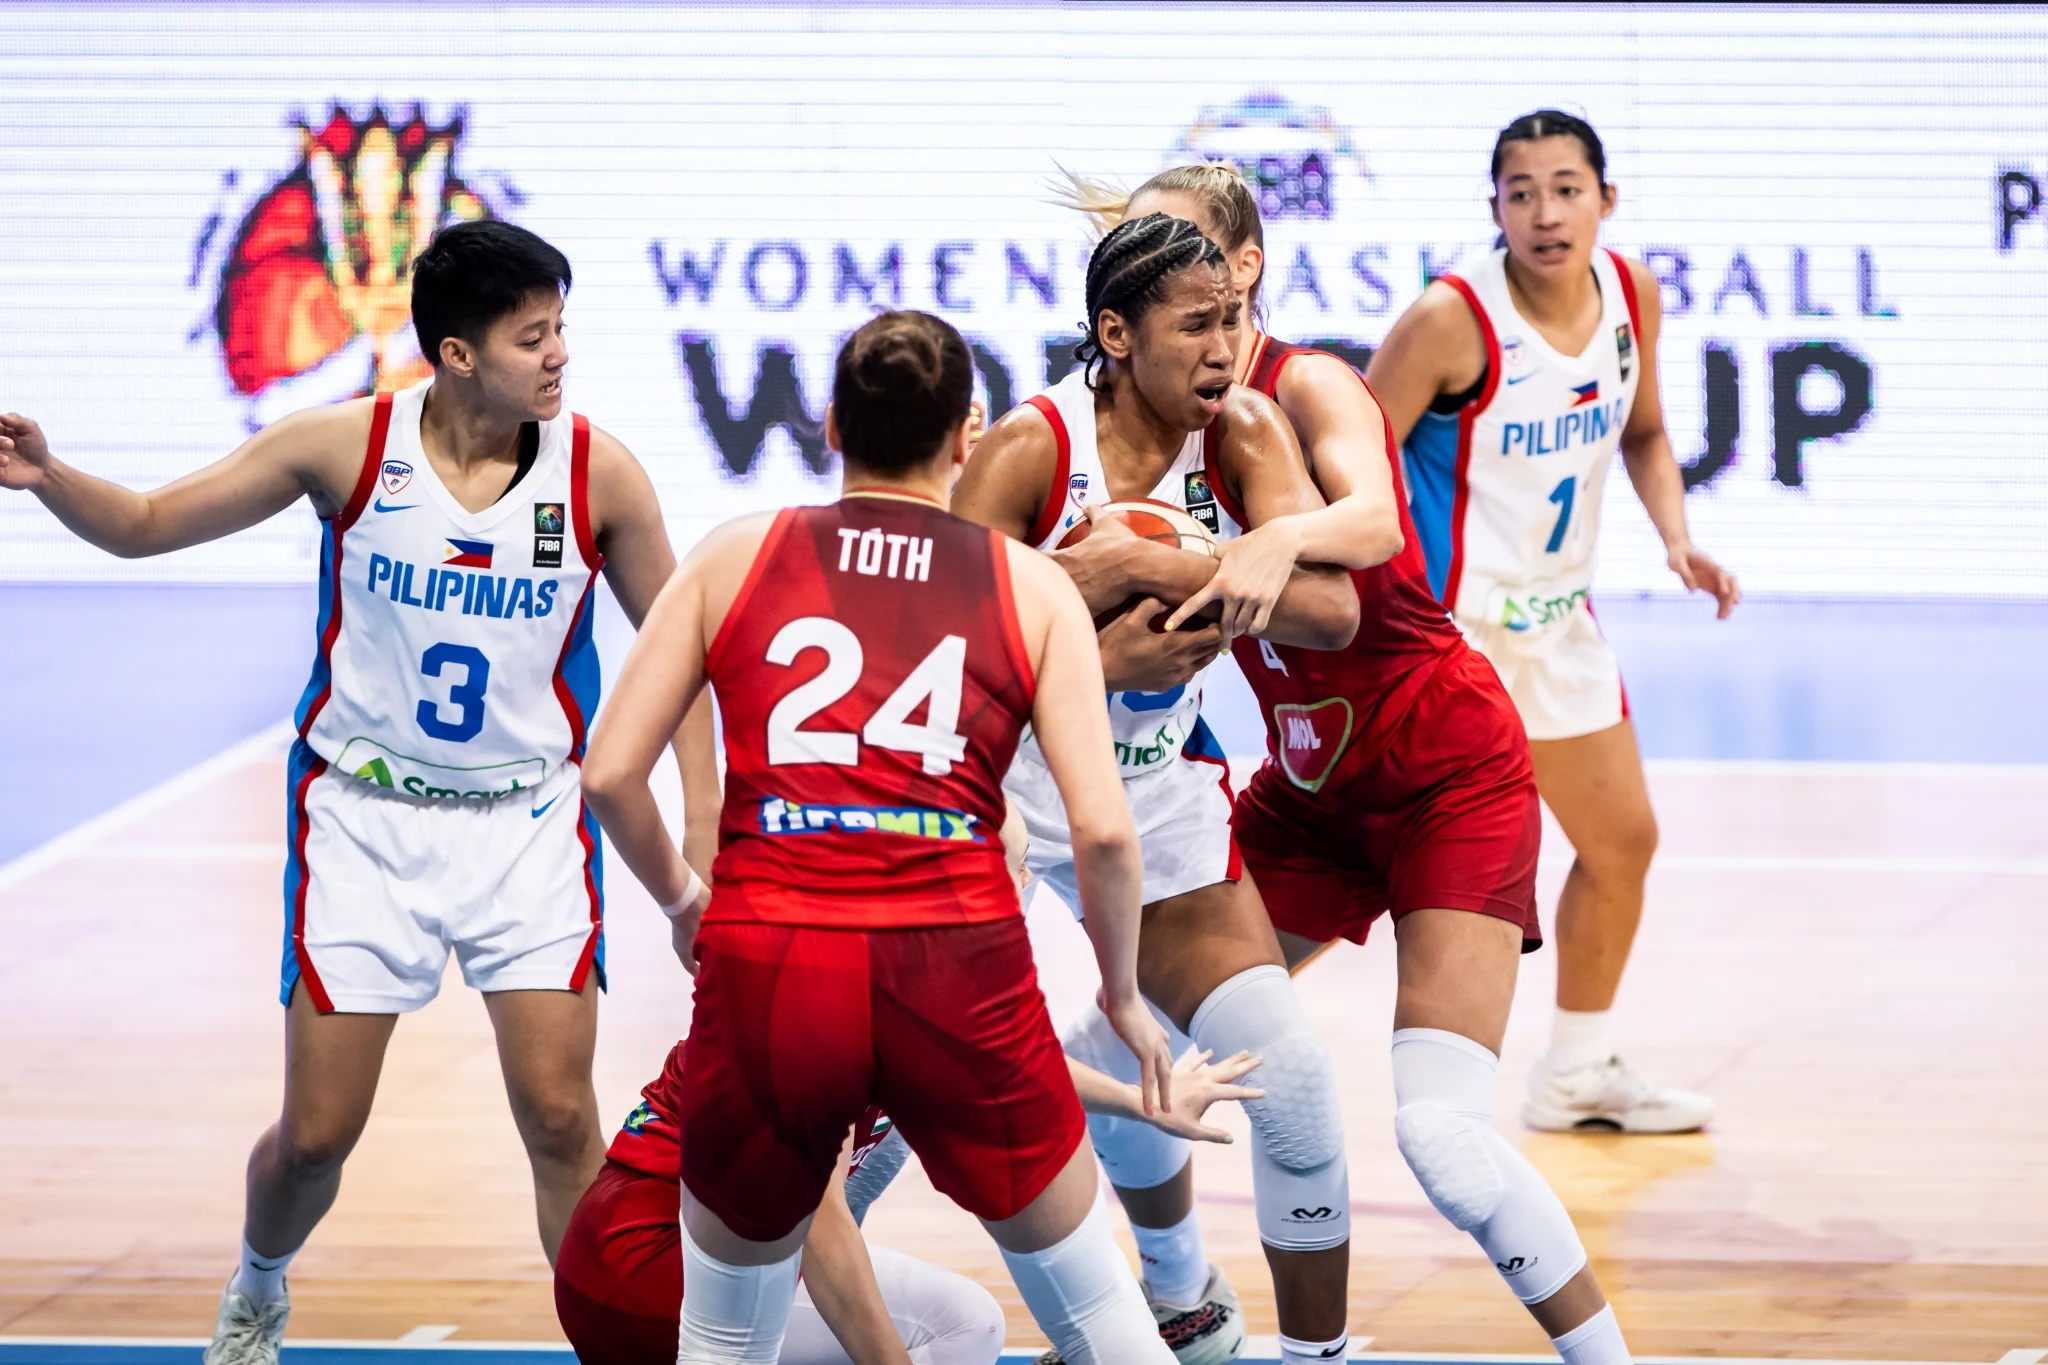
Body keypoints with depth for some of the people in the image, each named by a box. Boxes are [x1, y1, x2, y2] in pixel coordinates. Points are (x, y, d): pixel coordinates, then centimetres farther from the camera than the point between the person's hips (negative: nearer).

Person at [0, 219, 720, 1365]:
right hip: (365, 813, 0)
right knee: (318, 1131, 3)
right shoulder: (346, 445, -12)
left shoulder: (598, 472, -11)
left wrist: (703, 811, -5)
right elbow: (147, 525, -4)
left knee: (560, 1116, -11)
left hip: (530, 825, 0)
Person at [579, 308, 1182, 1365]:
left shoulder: (734, 558, 12)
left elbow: (610, 774, 7)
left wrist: (681, 901, 25)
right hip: (957, 967, -1)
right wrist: (1122, 995, 17)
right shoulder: (1032, 587, 10)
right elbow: (1103, 831, 1)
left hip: (762, 963, 1)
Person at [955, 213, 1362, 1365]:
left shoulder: (1245, 432, -11)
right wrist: (1100, 658, -33)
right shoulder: (1030, 450, -20)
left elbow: (1330, 610, -27)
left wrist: (1137, 565, -33)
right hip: (999, 785, -2)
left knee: (1295, 1089, -8)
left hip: (1158, 796, 2)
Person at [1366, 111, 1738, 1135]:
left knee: (1623, 840, 18)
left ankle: (1578, 1071, 36)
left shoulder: (1632, 294, -4)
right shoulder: (1453, 319, -24)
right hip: (1442, 620, -8)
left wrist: (1676, 536, -2)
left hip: (1557, 617, 8)